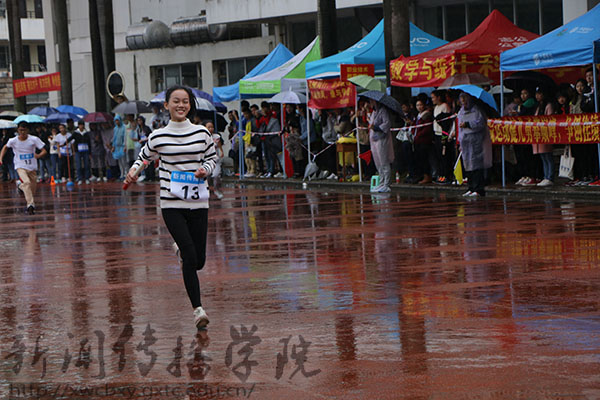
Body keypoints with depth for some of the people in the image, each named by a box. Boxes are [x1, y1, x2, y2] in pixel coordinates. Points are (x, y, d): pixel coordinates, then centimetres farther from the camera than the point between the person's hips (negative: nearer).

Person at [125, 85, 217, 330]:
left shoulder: (202, 133, 3)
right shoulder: (158, 137, -1)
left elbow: (212, 158, 14)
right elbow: (144, 157, 15)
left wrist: (206, 169, -8)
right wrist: (133, 171, -5)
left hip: (198, 203, 3)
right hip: (172, 204, -2)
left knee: (199, 261, 5)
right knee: (190, 256, -14)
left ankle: (181, 251, 43)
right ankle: (197, 309, -5)